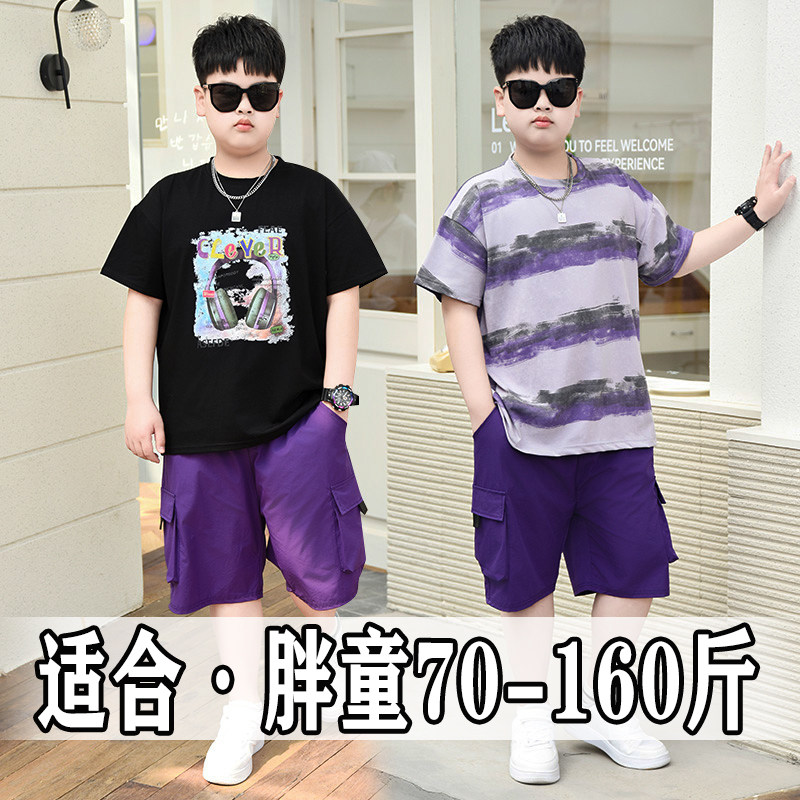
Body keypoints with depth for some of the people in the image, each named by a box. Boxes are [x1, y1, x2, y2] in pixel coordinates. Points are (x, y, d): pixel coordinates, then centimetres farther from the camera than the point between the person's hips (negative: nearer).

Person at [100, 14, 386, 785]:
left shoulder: (312, 196, -1)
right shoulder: (170, 202, 3)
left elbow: (343, 297, 1)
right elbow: (143, 302, 6)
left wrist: (336, 391, -5)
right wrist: (139, 400, 0)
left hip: (298, 415, -2)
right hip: (201, 423, 2)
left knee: (313, 565, 4)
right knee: (226, 567, 12)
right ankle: (244, 707, 27)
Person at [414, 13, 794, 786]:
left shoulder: (619, 191, 10)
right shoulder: (481, 202, -1)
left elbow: (677, 256, 24)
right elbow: (459, 311, -2)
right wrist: (484, 414, -8)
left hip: (617, 424, 4)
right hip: (521, 430, -3)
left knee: (635, 567, 7)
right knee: (527, 577, 7)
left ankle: (600, 707, 27)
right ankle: (533, 718, 26)